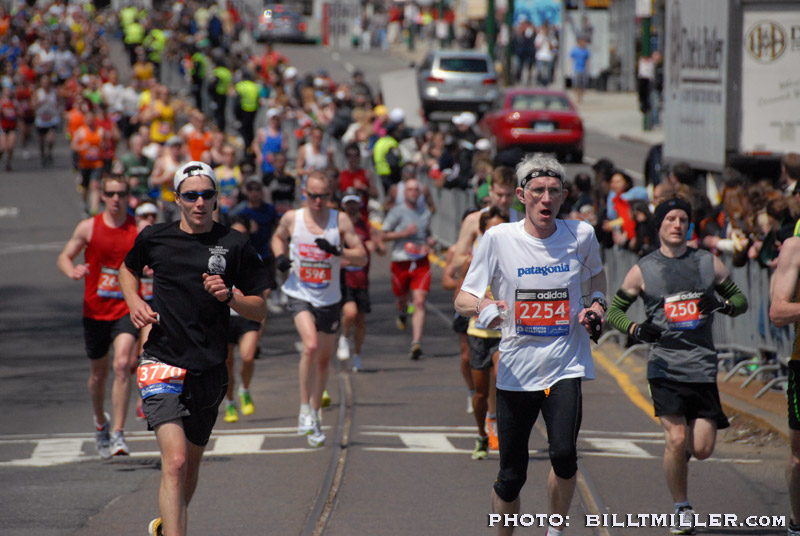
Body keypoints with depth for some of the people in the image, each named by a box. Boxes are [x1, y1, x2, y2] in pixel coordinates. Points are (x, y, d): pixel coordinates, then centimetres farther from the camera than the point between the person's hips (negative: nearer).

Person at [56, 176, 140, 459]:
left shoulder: (139, 230, -1)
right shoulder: (88, 228, 0)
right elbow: (64, 257, 6)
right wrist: (72, 271, -17)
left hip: (126, 310, -2)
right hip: (95, 311, 2)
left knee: (122, 364, -21)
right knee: (98, 373, 14)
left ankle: (118, 433, -20)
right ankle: (100, 422, 42)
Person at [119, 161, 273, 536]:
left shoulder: (235, 246, 1)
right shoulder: (154, 238, 1)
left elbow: (259, 310, 5)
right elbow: (128, 269, 24)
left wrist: (228, 296, -14)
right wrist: (134, 302, 4)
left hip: (209, 371, 2)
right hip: (163, 363, -2)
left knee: (191, 462, 18)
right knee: (175, 460, -20)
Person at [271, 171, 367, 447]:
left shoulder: (340, 220, -6)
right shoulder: (292, 218, -4)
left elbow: (362, 256, -7)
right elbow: (278, 237, 18)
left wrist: (338, 251, -24)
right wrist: (279, 256, -2)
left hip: (329, 299, 2)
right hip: (300, 295, -2)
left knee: (324, 358, 12)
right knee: (310, 345, -26)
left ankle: (316, 416, 31)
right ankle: (305, 410, -15)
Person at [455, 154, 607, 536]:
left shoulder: (581, 235, 1)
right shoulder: (499, 239, -4)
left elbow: (595, 272, 24)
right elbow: (462, 300, -3)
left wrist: (597, 303, 4)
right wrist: (483, 308, -26)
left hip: (567, 365, 0)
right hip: (516, 370, 0)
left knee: (564, 454, -22)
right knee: (511, 476, 4)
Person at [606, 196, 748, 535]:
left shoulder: (709, 264, 9)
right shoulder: (642, 270, 3)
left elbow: (741, 300, 18)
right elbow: (613, 311, 11)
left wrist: (725, 305, -6)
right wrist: (635, 329, -10)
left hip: (702, 364, 2)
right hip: (664, 364, -2)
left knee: (702, 449, -4)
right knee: (676, 439, -14)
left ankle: (679, 452, 34)